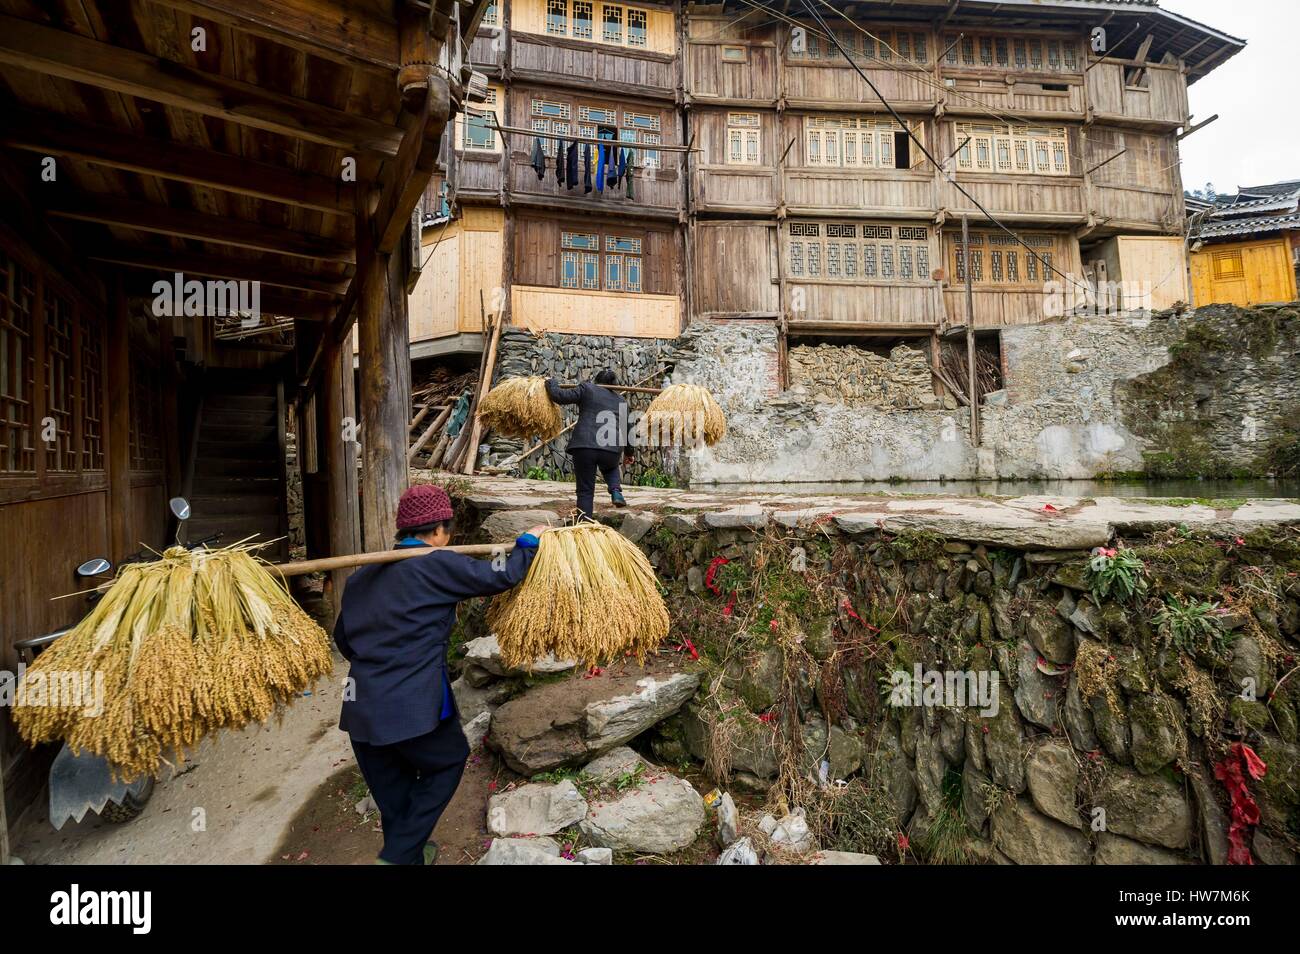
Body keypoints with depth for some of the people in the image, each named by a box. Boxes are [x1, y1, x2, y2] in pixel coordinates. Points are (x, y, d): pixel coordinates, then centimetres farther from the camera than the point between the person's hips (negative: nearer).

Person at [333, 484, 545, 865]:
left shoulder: (362, 574, 11)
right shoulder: (436, 565, -12)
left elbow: (344, 638, 20)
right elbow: (501, 576, -10)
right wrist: (528, 541, 7)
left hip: (361, 710, 7)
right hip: (414, 707, -7)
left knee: (392, 795, 22)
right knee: (449, 761, 20)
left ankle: (410, 856, 40)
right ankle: (398, 854, 14)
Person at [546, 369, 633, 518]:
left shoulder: (587, 388, 8)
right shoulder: (620, 400, 20)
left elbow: (560, 396, 2)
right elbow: (627, 429, 27)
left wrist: (551, 383, 23)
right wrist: (628, 452, 41)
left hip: (584, 446, -3)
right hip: (612, 449, 3)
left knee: (585, 491, 8)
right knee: (610, 467, 37)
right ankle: (616, 491, 10)